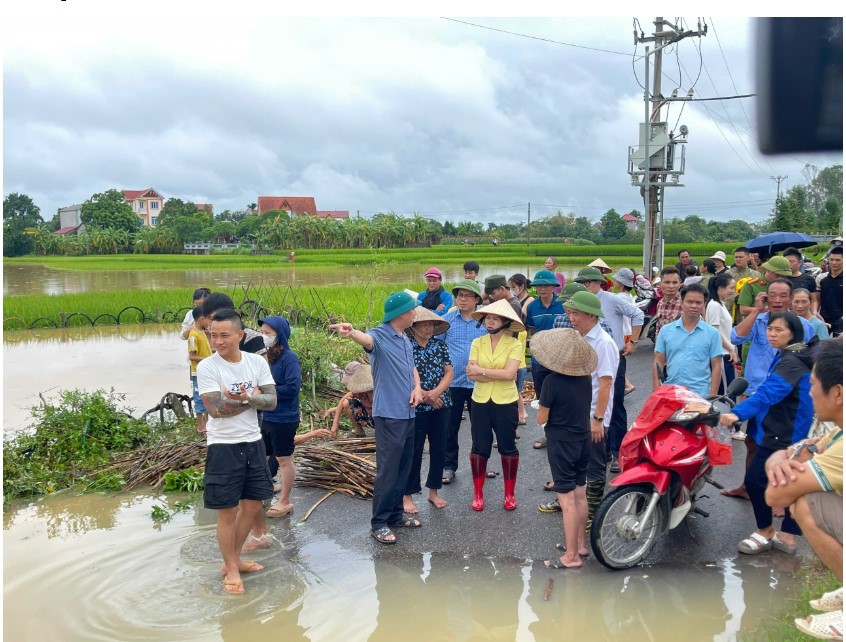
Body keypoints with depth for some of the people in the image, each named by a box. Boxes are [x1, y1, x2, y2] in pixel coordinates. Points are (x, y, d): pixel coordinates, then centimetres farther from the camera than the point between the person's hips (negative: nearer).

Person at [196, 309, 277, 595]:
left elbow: (271, 401, -7)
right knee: (227, 511, 3)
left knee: (253, 504, 14)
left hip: (253, 442, 5)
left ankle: (233, 559, 33)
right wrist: (252, 399, -15)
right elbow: (216, 408, -20)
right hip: (223, 446, -5)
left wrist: (245, 397, -24)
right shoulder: (207, 367, -12)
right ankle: (231, 569, 20)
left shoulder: (257, 362, -1)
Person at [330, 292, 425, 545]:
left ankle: (396, 514, 28)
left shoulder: (405, 339, 12)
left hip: (408, 413, 8)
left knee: (404, 469, 15)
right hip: (389, 415, -8)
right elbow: (366, 339, -37)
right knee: (387, 471, -5)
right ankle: (378, 524, 5)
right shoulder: (379, 336, -14)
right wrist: (351, 332, -61)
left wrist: (417, 387, 3)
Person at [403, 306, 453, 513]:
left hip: (440, 405, 4)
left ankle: (433, 491, 25)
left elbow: (448, 373, 2)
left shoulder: (440, 346, 5)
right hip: (416, 406, -4)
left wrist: (436, 392, -14)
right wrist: (424, 395, -13)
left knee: (439, 448, 10)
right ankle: (407, 495, 13)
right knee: (414, 450, 2)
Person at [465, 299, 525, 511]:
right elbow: (472, 374, -8)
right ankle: (478, 493, 21)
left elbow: (509, 373, -19)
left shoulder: (514, 345, -6)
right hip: (480, 401, 2)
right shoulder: (477, 343, 2)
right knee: (479, 447, 8)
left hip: (505, 402, -2)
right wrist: (499, 375, -16)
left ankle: (509, 494, 22)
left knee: (507, 447, 9)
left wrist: (481, 370, -15)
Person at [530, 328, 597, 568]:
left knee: (567, 499, -2)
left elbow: (542, 419, -13)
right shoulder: (585, 377, -1)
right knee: (579, 494, 17)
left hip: (561, 442, -7)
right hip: (584, 439, 7)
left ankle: (571, 556, 3)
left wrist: (542, 408, 5)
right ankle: (580, 544, 29)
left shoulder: (553, 380, -19)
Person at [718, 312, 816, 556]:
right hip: (792, 434, 11)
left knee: (755, 479, -7)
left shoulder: (791, 362, -22)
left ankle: (766, 531, 8)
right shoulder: (789, 356, 11)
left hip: (782, 435, -11)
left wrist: (737, 413, -49)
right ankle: (787, 536, 23)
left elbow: (768, 392, -37)